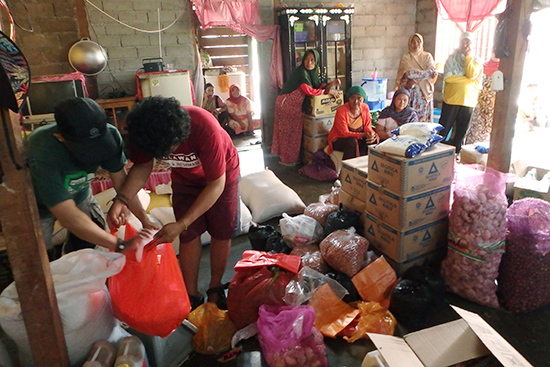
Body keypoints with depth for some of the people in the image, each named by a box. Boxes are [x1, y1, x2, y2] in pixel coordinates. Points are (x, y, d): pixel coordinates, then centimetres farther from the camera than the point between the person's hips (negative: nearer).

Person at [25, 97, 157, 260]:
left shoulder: (109, 134, -31)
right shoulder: (43, 155, -44)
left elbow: (121, 181, -18)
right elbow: (69, 217, -42)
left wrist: (144, 220, -25)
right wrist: (121, 246, -41)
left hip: (78, 193, 4)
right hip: (38, 203, -4)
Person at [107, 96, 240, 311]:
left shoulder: (204, 128, -43)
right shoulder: (143, 131, -29)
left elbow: (216, 184, -35)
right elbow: (142, 167, -11)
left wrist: (181, 224, -38)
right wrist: (121, 200, -29)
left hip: (221, 175, -3)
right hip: (185, 179, 3)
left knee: (222, 232, 4)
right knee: (189, 235, 3)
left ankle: (216, 288, 27)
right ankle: (192, 295, 20)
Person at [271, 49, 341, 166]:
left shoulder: (311, 72, 7)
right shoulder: (301, 72, -22)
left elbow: (316, 86, 11)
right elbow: (309, 90, -28)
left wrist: (330, 84, -5)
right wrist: (328, 91, -21)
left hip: (295, 105, 9)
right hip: (287, 104, -9)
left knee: (294, 131, 17)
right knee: (288, 131, 1)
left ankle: (286, 156, 29)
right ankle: (288, 159, 13)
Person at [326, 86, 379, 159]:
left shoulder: (365, 107, -3)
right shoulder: (341, 110, -20)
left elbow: (367, 127, 1)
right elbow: (344, 133, -22)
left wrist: (372, 133, -25)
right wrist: (362, 135, -33)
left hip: (358, 139, 5)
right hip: (339, 139, -5)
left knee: (374, 139, -19)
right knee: (352, 141, -35)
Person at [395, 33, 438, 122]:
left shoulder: (427, 56, 11)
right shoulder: (406, 58, 4)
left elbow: (434, 74, 3)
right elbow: (408, 73, -7)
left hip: (425, 92, 3)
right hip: (410, 91, -2)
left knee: (424, 116, 0)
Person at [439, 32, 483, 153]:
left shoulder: (476, 60, 8)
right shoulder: (452, 58, 3)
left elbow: (472, 75, -12)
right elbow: (447, 77, -13)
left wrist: (468, 56, -9)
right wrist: (468, 79, -12)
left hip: (468, 100, 2)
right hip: (451, 99, -2)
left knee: (461, 132, 8)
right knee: (443, 129, 0)